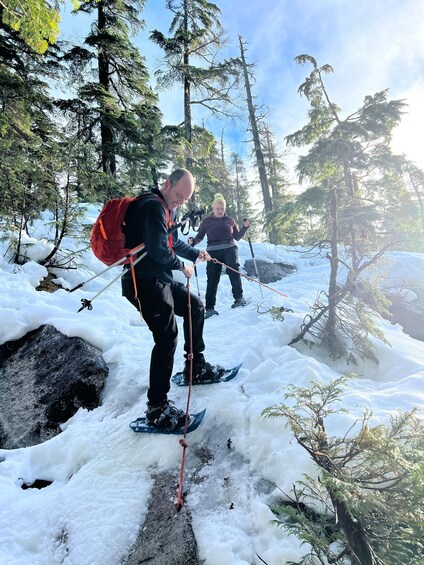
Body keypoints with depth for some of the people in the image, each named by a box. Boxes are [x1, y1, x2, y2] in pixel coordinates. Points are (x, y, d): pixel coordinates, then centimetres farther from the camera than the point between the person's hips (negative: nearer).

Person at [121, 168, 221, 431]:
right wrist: (182, 266, -6)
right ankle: (157, 407, -6)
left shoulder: (168, 209, 19)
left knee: (196, 307, 16)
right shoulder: (153, 207, -14)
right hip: (145, 281, -11)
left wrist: (196, 253, 27)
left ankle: (195, 366, 27)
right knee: (167, 336, -16)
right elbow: (159, 251, -22)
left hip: (161, 280, 11)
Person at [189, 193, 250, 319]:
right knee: (212, 278, -5)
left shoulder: (229, 220, 15)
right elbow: (200, 236, 12)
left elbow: (237, 237, 18)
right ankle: (209, 307, -2)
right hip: (213, 251, 0)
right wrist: (193, 241, -9)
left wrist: (245, 227, 3)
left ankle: (239, 298, -6)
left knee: (234, 271, -19)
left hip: (229, 249, 1)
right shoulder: (206, 221, 11)